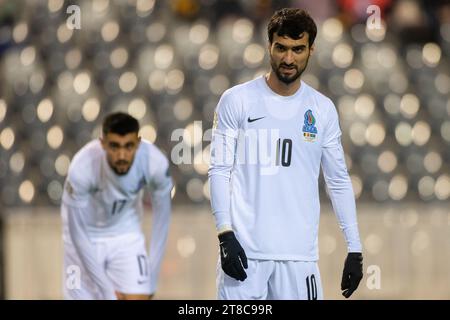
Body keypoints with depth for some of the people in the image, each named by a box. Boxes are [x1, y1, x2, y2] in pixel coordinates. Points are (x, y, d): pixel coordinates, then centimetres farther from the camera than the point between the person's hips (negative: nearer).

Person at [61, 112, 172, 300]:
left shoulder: (155, 162, -28)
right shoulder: (81, 168, -34)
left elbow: (161, 214, -11)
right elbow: (77, 233, -24)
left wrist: (152, 277, -9)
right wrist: (106, 288, -22)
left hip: (127, 233, 2)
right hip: (86, 237, -2)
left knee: (137, 299, -12)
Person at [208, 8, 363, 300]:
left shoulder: (323, 109, 8)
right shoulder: (236, 100, 2)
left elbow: (339, 181, 12)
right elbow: (219, 170, 0)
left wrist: (355, 249, 6)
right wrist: (225, 235, -10)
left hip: (299, 253, 2)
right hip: (244, 249, -2)